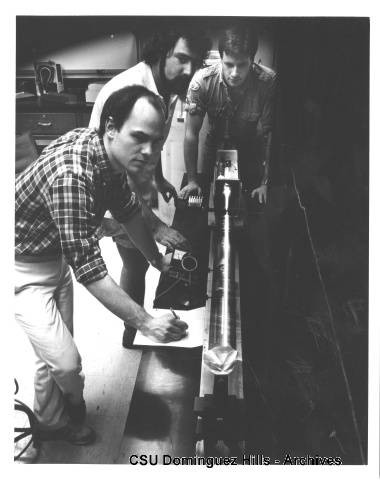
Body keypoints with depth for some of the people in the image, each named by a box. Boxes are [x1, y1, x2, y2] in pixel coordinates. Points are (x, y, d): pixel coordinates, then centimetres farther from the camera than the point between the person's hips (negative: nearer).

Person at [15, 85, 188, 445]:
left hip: (56, 255, 8)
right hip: (22, 267, -8)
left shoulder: (112, 155, -10)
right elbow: (89, 270, -37)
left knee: (58, 350, 18)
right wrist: (145, 322, -32)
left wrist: (158, 260, 11)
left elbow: (127, 209, 7)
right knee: (66, 361, -7)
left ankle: (53, 422, 43)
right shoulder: (71, 176, -38)